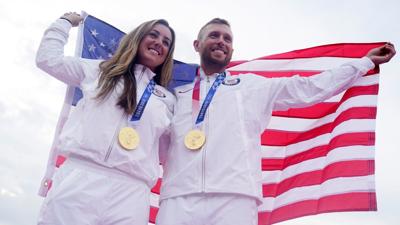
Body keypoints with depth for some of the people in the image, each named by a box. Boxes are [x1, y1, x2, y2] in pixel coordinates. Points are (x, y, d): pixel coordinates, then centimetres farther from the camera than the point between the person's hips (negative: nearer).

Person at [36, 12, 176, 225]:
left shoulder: (167, 99, 22)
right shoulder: (100, 70, 21)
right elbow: (49, 58, 23)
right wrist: (65, 22, 33)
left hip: (131, 192, 1)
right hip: (79, 177, 0)